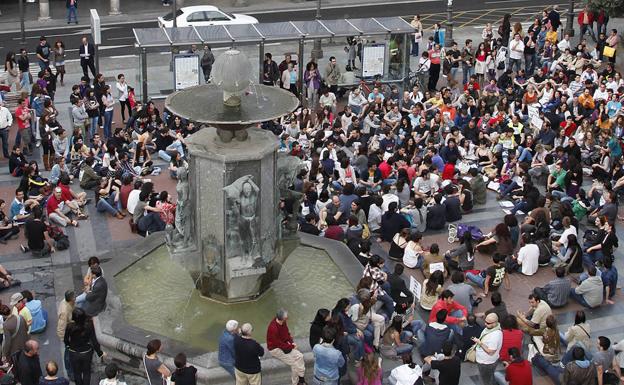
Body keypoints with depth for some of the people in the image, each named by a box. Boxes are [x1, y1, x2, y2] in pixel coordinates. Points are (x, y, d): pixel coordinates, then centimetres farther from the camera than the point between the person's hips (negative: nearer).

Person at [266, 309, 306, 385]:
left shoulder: (283, 322, -11)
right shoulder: (273, 328, -35)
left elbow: (287, 333, 7)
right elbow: (279, 344, -27)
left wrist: (292, 342, -8)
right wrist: (292, 346, -17)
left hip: (284, 344, 8)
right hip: (275, 349, -8)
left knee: (299, 356, -3)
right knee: (293, 363, -10)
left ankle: (301, 378, 4)